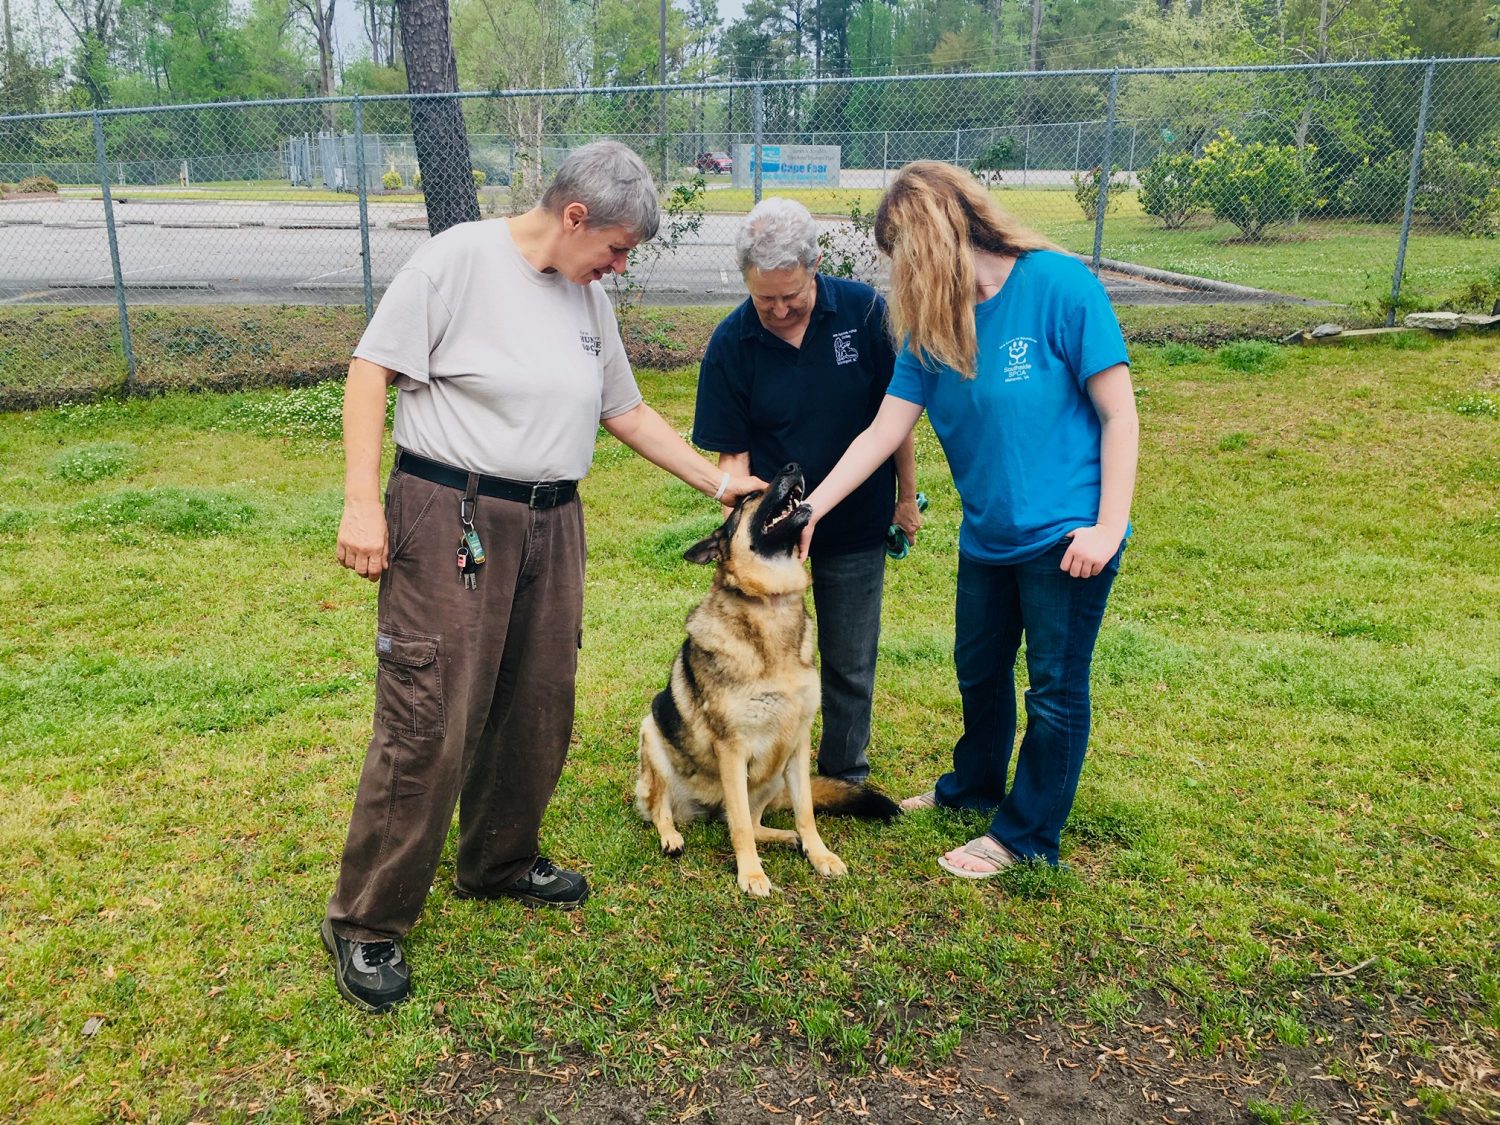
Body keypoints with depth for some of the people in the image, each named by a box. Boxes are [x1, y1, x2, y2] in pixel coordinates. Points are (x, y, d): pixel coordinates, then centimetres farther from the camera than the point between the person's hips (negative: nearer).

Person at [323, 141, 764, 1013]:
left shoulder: (589, 298, 14)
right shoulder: (461, 258, -8)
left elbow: (625, 410, 20)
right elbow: (372, 369, -9)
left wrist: (718, 481, 18)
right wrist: (362, 502, -16)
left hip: (552, 525, 7)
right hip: (449, 520, -7)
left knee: (537, 713, 13)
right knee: (427, 726, -6)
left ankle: (501, 863, 36)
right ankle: (367, 922, 10)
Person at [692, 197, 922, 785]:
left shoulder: (863, 311, -14)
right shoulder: (731, 343, -13)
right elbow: (732, 450, -7)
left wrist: (907, 493, 2)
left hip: (857, 524, 0)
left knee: (850, 662, 12)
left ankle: (845, 773, 34)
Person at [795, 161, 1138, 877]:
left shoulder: (1059, 286, -17)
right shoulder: (930, 322, 0)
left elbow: (1119, 414, -15)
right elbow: (884, 430, -1)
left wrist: (1108, 528, -18)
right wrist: (810, 507, -6)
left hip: (1066, 534, -6)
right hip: (987, 534, 6)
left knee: (1055, 689, 8)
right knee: (979, 669, 22)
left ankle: (1026, 833, 26)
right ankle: (973, 787, 46)